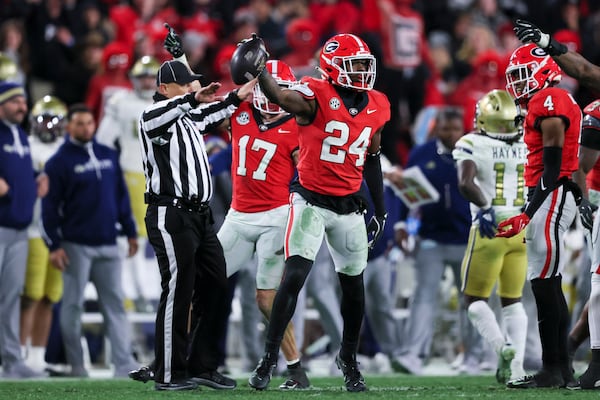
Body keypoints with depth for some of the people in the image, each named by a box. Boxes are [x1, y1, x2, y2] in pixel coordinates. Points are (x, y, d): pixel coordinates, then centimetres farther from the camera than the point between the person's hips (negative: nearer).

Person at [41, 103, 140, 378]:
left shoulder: (109, 156, 11)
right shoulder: (59, 162, -5)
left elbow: (121, 196, 17)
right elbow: (50, 206, -7)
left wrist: (130, 232, 15)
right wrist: (54, 245, -11)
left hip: (107, 244, 5)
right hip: (76, 246, -5)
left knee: (115, 304, 1)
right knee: (73, 304, 1)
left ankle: (124, 363, -1)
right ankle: (74, 364, 7)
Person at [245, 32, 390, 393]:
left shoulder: (376, 107, 4)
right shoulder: (317, 97, -14)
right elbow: (280, 97, -34)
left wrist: (381, 211, 17)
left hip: (350, 206, 5)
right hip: (311, 201, -5)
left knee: (354, 285, 11)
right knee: (294, 276, -14)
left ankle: (349, 359, 31)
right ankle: (269, 358, -8)